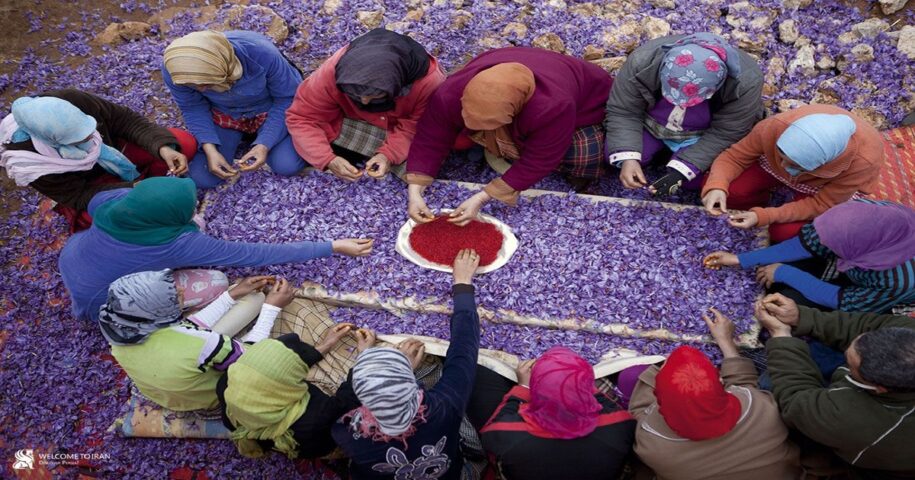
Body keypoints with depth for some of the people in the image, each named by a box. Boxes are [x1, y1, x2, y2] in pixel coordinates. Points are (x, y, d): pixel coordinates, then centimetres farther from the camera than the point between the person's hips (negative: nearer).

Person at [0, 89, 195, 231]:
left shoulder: (72, 101, -30)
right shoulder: (30, 161, -32)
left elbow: (125, 119, -18)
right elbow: (79, 197, -22)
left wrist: (163, 147, -34)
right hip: (91, 183, -3)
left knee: (185, 143, -16)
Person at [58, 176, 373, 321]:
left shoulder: (112, 203, -23)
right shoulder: (180, 245, -38)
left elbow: (94, 203, 5)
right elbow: (257, 255, -38)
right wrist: (333, 247, -36)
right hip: (99, 304, -6)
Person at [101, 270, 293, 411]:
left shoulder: (119, 334, -24)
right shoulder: (197, 343, -45)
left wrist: (232, 296, -4)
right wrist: (272, 307, -16)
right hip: (213, 396, -5)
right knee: (255, 298, 1)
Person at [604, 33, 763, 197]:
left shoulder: (745, 82, -32)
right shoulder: (642, 62, -32)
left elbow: (724, 134, -22)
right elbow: (622, 111, -22)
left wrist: (680, 171, -33)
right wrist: (627, 158, -36)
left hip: (705, 133, -1)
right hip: (651, 123, 2)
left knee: (695, 180, -22)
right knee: (615, 156, -18)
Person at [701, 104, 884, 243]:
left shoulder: (862, 162, -38)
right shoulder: (775, 127, -37)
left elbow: (821, 205, -26)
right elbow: (734, 157, -22)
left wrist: (764, 216, -40)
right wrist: (716, 186, -44)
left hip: (824, 185, -2)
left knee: (784, 233, -24)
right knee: (729, 191, -21)